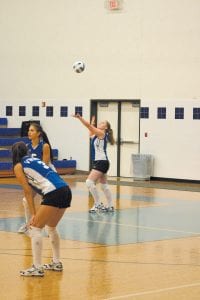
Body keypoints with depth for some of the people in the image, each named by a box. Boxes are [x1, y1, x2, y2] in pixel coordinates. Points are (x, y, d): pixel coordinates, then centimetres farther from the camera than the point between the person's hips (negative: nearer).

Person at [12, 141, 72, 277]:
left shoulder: (18, 166, 8)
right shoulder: (35, 160, 28)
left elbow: (28, 191, 2)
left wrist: (33, 214, 2)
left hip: (54, 193, -8)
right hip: (66, 191, 8)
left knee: (35, 228, 0)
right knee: (51, 227, 25)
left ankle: (37, 268, -5)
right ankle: (56, 263, 31)